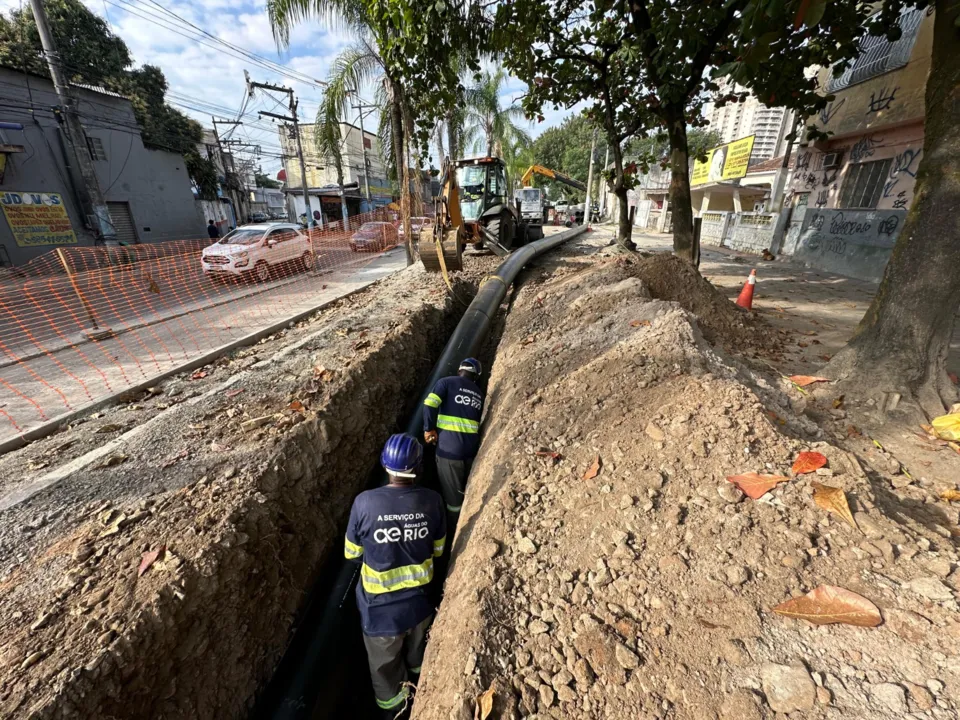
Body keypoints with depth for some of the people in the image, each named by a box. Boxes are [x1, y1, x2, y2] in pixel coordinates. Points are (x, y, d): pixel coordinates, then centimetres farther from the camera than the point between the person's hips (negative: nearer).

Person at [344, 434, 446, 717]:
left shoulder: (364, 502, -28)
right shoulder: (432, 500, -22)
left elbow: (352, 553, -11)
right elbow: (438, 549, -6)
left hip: (381, 602, -2)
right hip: (420, 596, 3)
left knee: (385, 659, 27)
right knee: (416, 649, 33)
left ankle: (393, 707, 51)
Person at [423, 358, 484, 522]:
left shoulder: (447, 382, 0)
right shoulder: (479, 393, 15)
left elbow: (430, 403, -14)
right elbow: (480, 421, 15)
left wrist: (429, 429, -5)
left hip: (449, 446, -5)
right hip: (472, 446, 6)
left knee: (452, 492, 10)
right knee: (466, 490, 25)